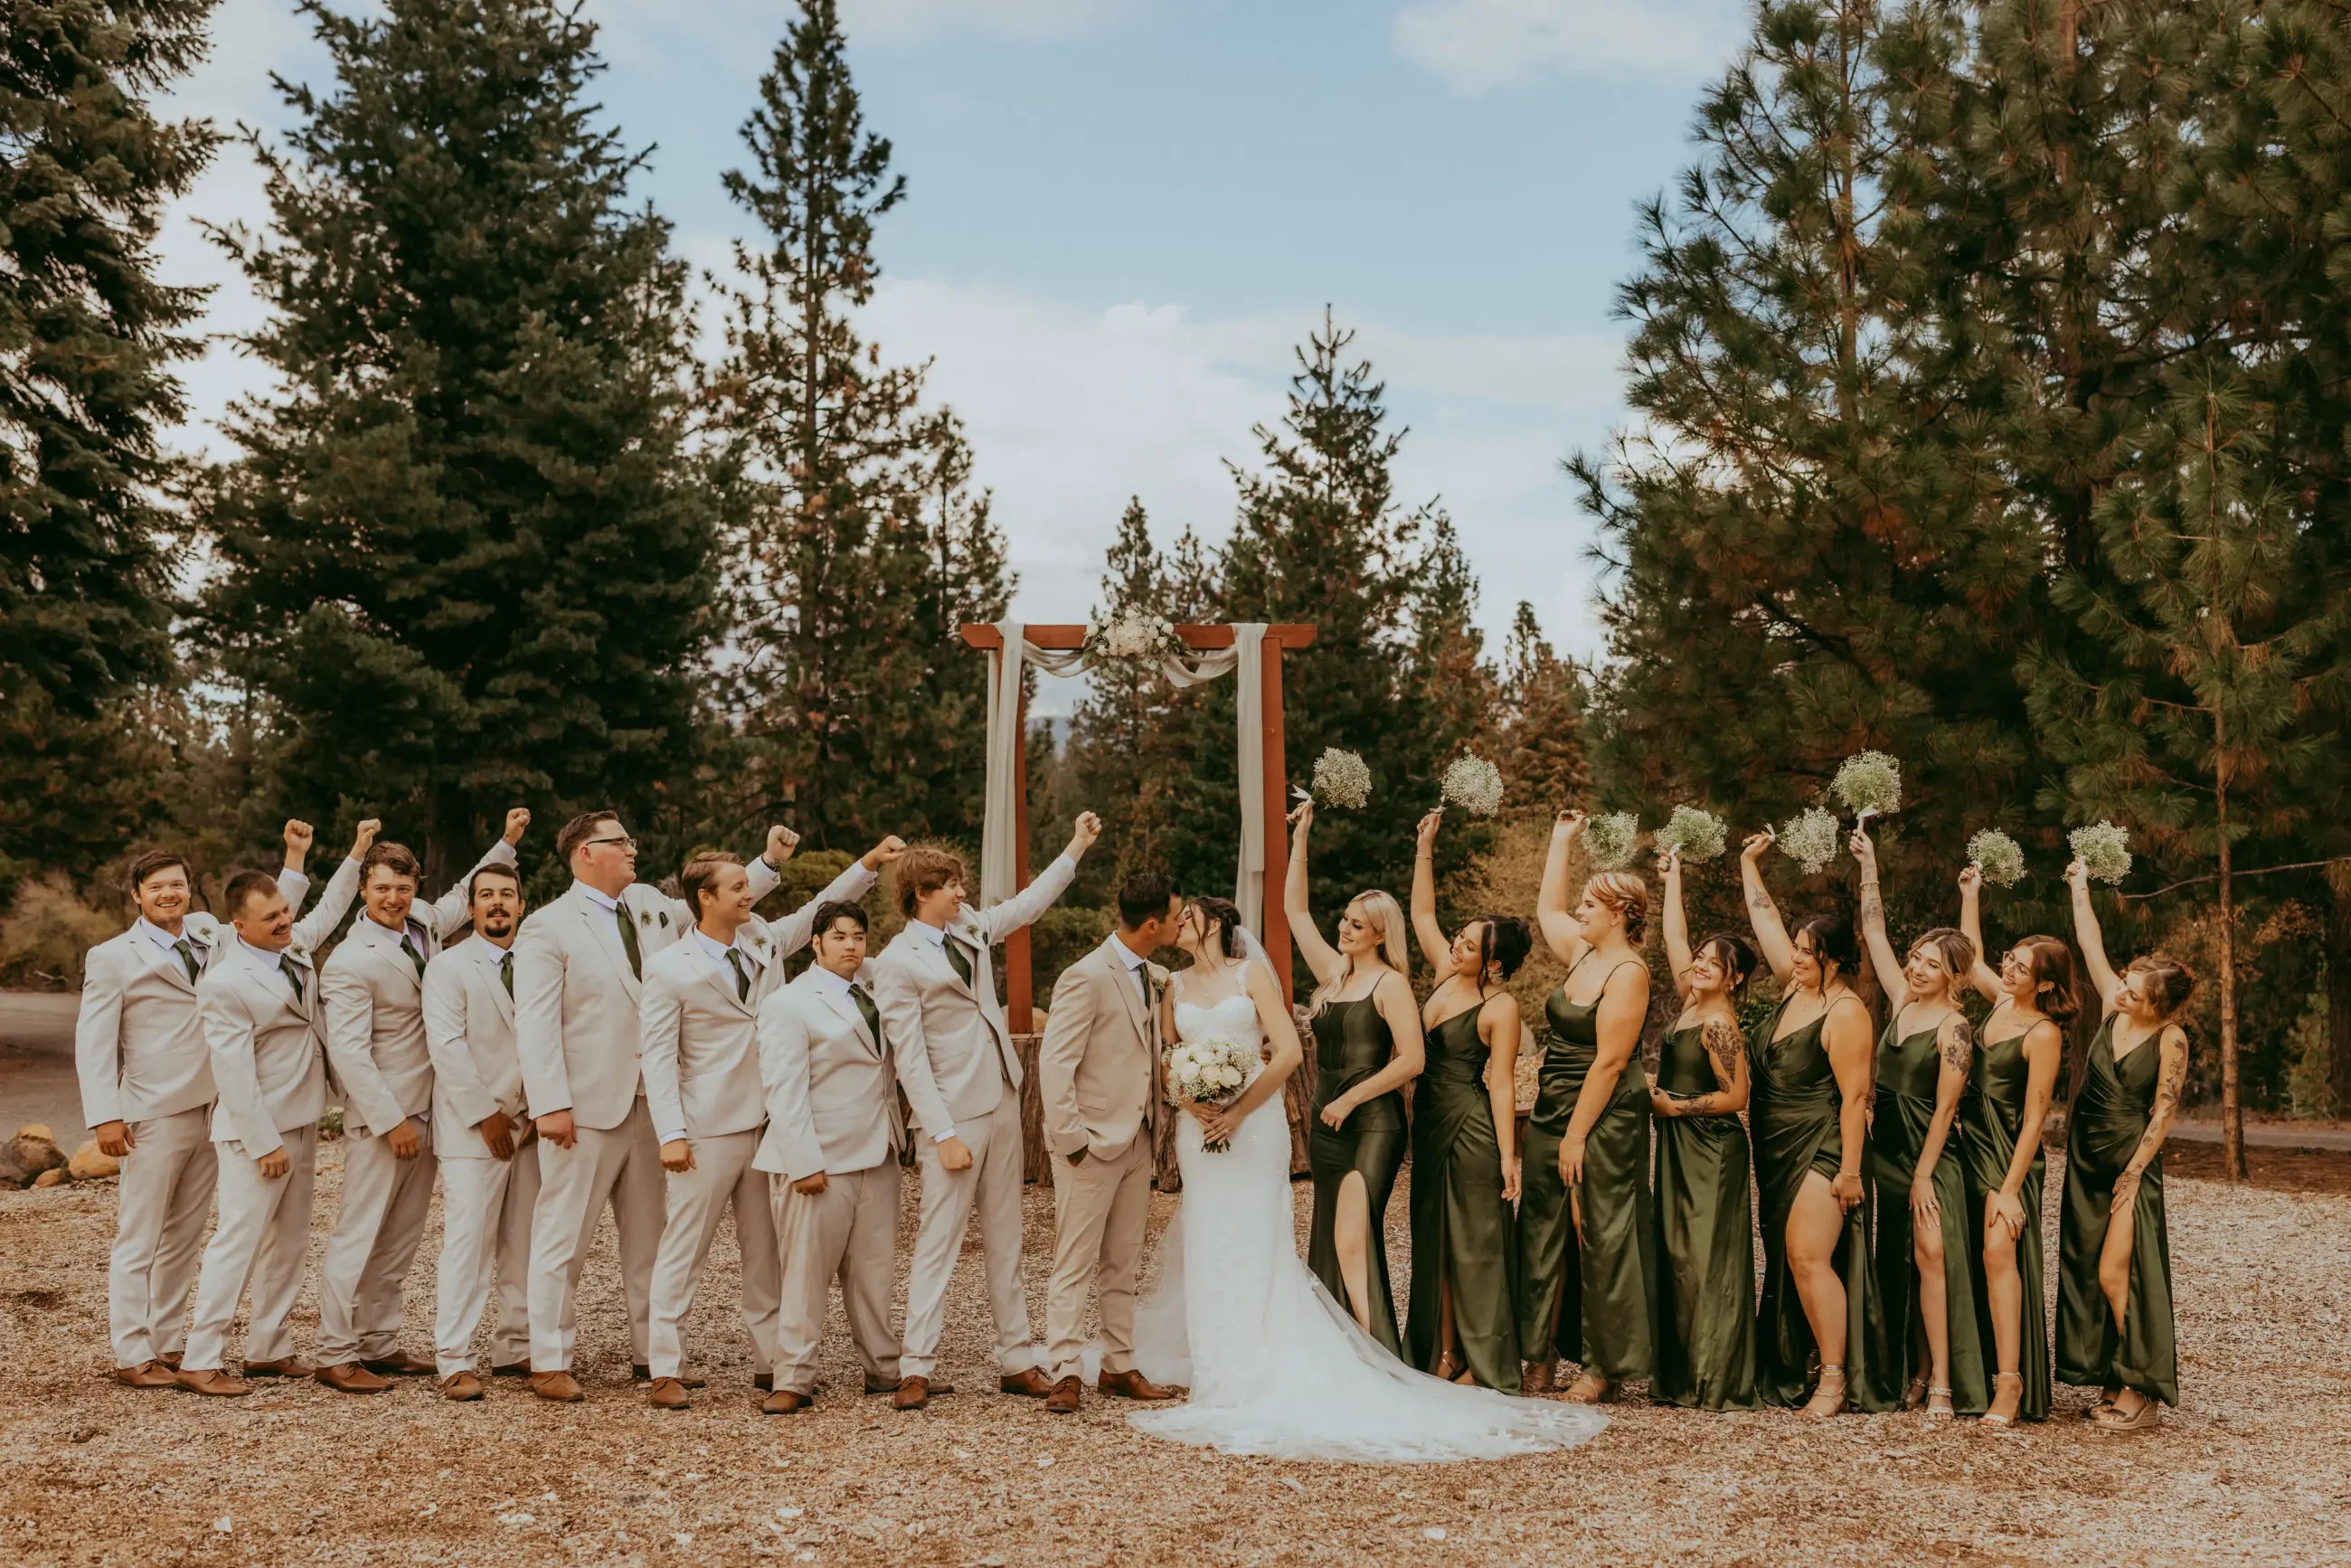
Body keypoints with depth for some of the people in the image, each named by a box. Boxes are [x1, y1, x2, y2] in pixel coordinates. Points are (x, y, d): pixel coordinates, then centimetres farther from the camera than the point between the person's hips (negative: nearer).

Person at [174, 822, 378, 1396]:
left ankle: (268, 1347, 22)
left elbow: (329, 911, 26)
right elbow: (234, 1072, -21)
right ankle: (199, 1360, -2)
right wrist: (264, 1143, -21)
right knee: (238, 1240, -7)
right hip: (256, 1130, -9)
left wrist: (357, 853, 22)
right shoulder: (226, 983, -20)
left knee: (289, 1241, 13)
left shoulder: (294, 945, 4)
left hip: (301, 1121, 9)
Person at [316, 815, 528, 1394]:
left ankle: (379, 1343, 19)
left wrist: (507, 843, 19)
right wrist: (392, 1121, -19)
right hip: (381, 1117, -8)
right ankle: (335, 1356, 2)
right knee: (359, 1235, -4)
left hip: (425, 1111, 8)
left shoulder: (422, 923, 5)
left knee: (402, 1238, 12)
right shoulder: (349, 964, -16)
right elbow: (348, 1052, -19)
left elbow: (466, 896, 27)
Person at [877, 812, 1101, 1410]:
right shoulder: (898, 962, -10)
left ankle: (1016, 1361, 16)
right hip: (953, 1114, -7)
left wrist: (1077, 846, 23)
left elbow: (1027, 905, 26)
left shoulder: (969, 929, 10)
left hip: (1002, 1102, 8)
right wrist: (944, 1135, -18)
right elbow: (910, 1057, -14)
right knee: (938, 1242, -5)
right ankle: (917, 1369, 2)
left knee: (1005, 1240, 10)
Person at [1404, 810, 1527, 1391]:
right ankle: (1442, 1357, 18)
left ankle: (1484, 1364, 4)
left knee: (1475, 1245, -2)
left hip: (1472, 1126, -8)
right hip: (1429, 1123, 8)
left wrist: (1508, 1155, -17)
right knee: (1433, 1242, 11)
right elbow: (1422, 915, 19)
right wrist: (1425, 849, 13)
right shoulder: (1446, 976, 7)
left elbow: (1501, 1084, -14)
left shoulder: (1500, 1007, -12)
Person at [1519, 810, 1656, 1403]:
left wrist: (1576, 1135, -18)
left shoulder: (1627, 973, -14)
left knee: (1601, 1240, -3)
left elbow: (1609, 1061, -18)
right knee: (1542, 1236, 9)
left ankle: (1606, 1367, 5)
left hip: (1602, 1121, -9)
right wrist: (1561, 840, 31)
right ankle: (1540, 1359, 15)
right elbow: (1547, 907, 30)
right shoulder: (1582, 954, 10)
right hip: (1552, 1112, 9)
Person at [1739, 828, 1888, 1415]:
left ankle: (1837, 1377, -10)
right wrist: (1748, 863, 24)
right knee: (1784, 1263, 10)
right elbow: (1767, 920, 20)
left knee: (1808, 1257, -15)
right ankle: (1792, 1368, 16)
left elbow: (1854, 1097, -18)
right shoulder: (1795, 988, 8)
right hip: (1776, 1149, 9)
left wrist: (1849, 1169, -20)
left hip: (1822, 1149, -9)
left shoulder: (1845, 1013, -15)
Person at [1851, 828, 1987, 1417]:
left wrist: (1923, 1176, -15)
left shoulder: (1954, 1028, -12)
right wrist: (1868, 865, 9)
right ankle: (1911, 1373, 15)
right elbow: (1875, 932, 12)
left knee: (1931, 1253, -17)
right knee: (1897, 1265, 8)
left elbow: (1944, 1108, -13)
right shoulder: (1902, 1002, 6)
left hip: (1932, 1155, -7)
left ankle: (1942, 1382, -16)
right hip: (1888, 1149, 7)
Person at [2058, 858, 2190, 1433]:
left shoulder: (2170, 1039, -14)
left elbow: (2163, 1113, -13)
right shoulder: (2113, 1009, 0)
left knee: (2115, 1273, -11)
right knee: (2087, 1274, 6)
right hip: (2086, 1159, 7)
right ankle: (2115, 1382, 14)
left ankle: (2142, 1393, -6)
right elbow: (2090, 945, 9)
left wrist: (2132, 1175, -14)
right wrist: (2079, 887, 13)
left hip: (2132, 1163, -7)